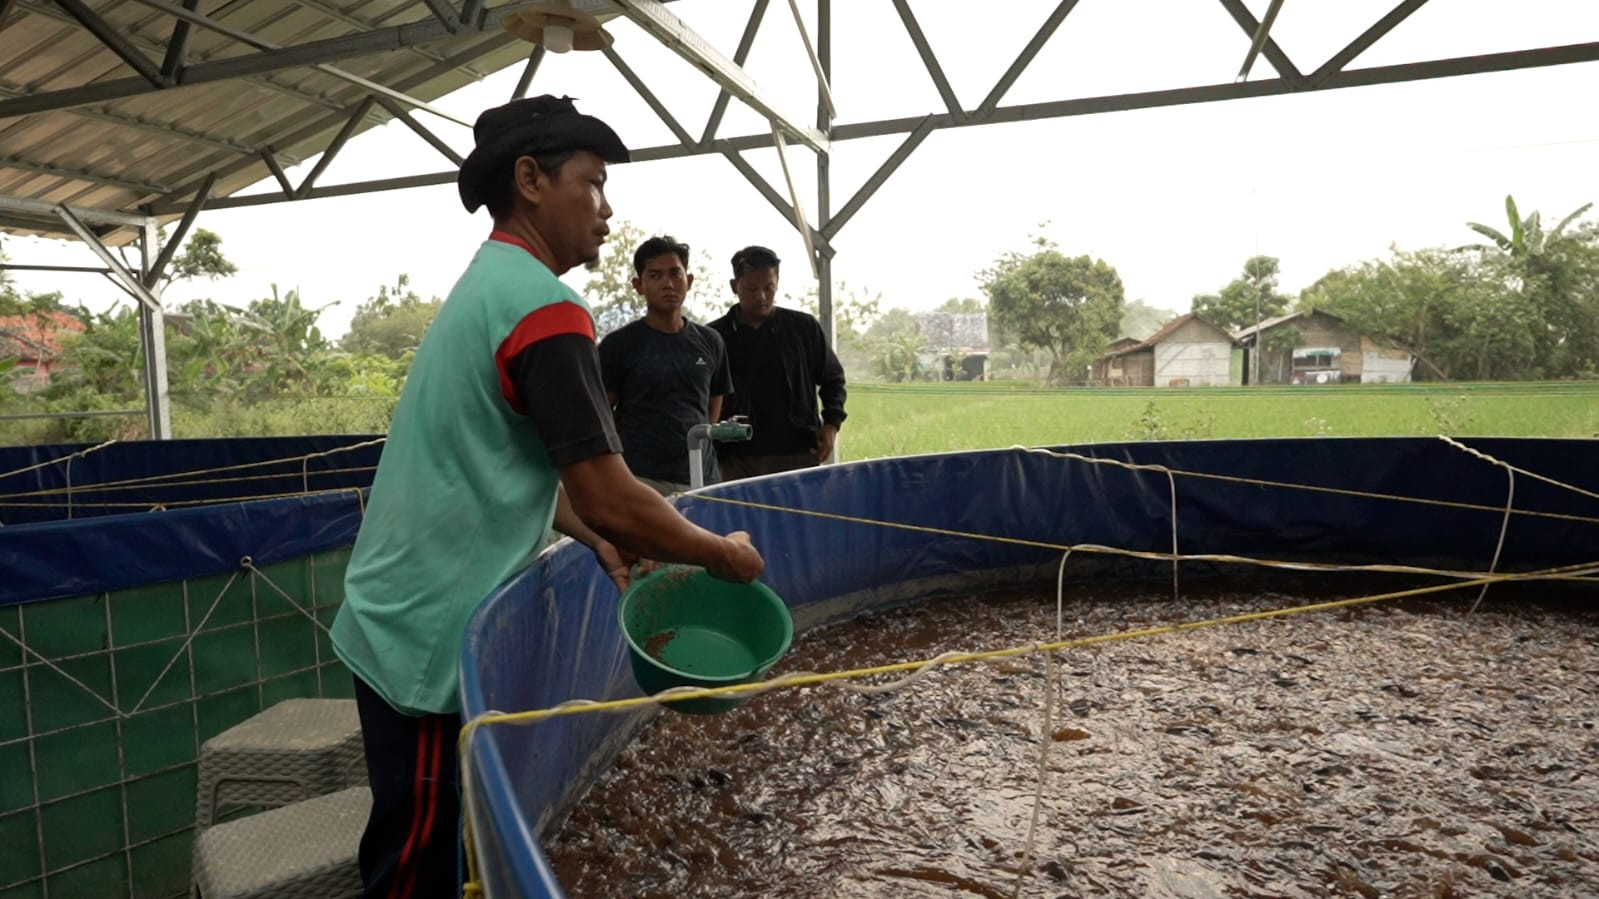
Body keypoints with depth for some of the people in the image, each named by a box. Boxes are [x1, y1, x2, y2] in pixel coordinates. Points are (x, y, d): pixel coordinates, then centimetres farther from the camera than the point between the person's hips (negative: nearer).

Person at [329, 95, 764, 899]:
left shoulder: (486, 287, 11)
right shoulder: (544, 307, -19)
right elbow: (608, 497, -22)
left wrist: (595, 538, 5)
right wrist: (723, 554, -7)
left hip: (406, 621, 9)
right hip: (430, 638, -9)